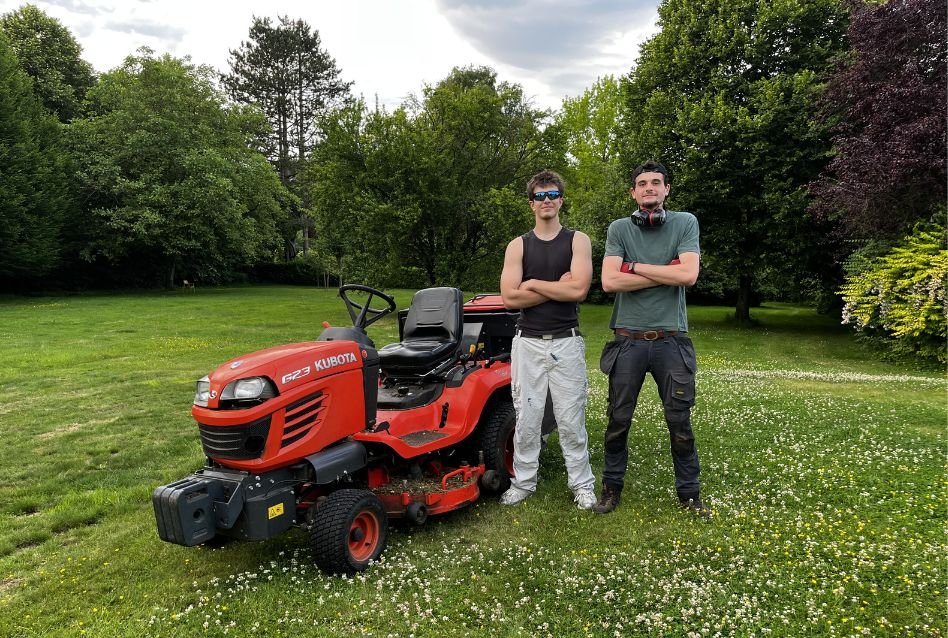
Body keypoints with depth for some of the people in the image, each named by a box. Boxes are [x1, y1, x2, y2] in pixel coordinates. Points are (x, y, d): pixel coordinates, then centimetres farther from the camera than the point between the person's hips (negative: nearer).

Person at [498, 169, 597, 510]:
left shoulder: (578, 240, 2)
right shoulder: (517, 245, 5)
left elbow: (578, 289, -14)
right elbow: (510, 297, -8)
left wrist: (534, 283, -9)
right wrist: (558, 286, -10)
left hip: (566, 341, -1)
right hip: (528, 342, 1)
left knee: (571, 418, 6)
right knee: (527, 418, 8)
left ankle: (581, 483, 19)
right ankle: (523, 481, 22)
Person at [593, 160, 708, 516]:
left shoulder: (685, 223, 2)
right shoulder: (619, 229, 2)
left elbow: (688, 275, -12)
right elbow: (609, 281, -11)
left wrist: (635, 266, -10)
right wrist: (665, 273, -10)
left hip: (672, 340, 0)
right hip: (628, 340, 0)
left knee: (680, 422, 9)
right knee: (619, 421, 10)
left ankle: (689, 493, 25)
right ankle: (612, 488, 26)